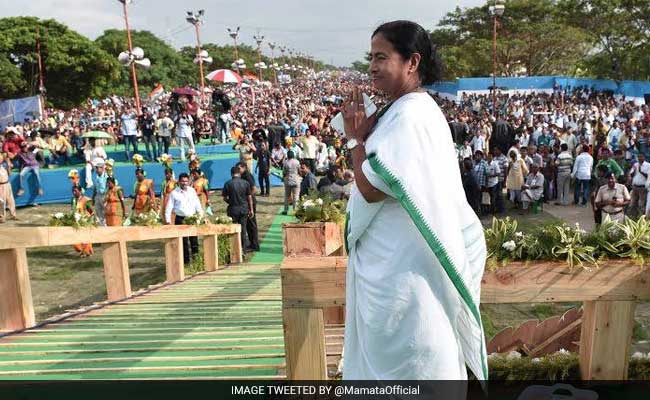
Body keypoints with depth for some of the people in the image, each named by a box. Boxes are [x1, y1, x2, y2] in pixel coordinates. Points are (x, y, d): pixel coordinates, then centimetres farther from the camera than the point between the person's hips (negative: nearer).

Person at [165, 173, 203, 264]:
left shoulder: (192, 191, 7)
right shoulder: (174, 193, -1)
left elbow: (197, 205, 12)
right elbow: (169, 208, 0)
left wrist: (201, 216, 6)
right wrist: (168, 220, -7)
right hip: (180, 219, -2)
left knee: (194, 239, 0)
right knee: (183, 241, 2)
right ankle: (186, 260, 9)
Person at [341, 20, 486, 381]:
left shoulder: (408, 115, -20)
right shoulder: (415, 109, 12)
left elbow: (371, 188, -23)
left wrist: (355, 137, -9)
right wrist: (365, 134, 5)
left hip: (401, 262, -10)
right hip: (399, 256, 10)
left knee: (401, 357, 5)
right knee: (403, 351, 22)